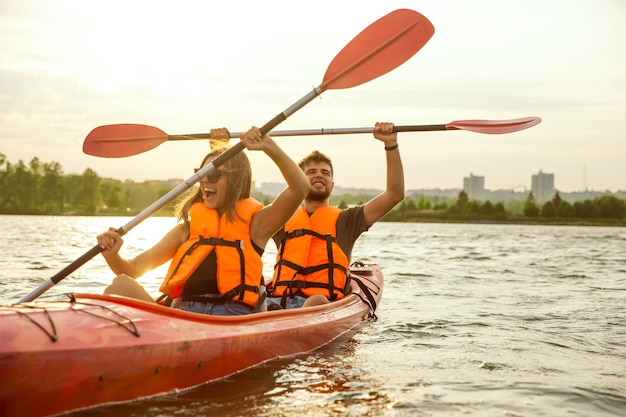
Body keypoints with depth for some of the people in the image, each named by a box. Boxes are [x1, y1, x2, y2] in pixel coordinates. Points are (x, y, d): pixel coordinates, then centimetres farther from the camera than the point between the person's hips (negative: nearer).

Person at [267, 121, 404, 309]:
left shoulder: (345, 220, 19)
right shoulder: (282, 220, 24)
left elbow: (395, 194, 11)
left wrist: (391, 144, 4)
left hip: (325, 308, -1)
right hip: (278, 302, 2)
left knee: (317, 301, -39)